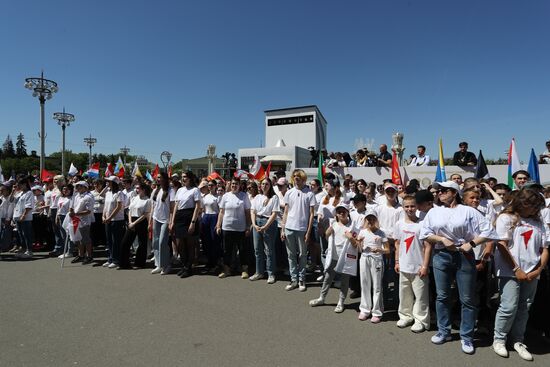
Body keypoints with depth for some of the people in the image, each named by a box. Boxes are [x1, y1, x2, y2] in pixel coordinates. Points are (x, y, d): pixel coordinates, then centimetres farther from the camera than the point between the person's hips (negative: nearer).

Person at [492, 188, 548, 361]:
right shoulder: (506, 218, -2)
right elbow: (502, 247, -8)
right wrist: (517, 270, -10)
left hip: (531, 273, 5)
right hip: (510, 272, -5)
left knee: (524, 308, 9)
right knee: (509, 307, -6)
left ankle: (517, 341, 23)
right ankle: (499, 340, 10)